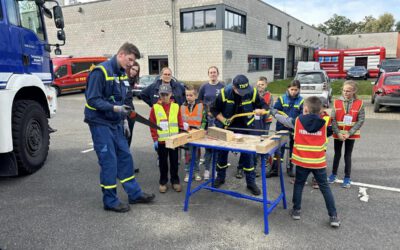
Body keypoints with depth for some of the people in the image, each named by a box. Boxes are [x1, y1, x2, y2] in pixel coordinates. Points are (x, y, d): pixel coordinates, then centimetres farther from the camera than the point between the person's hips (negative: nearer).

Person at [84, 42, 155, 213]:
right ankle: (110, 201, 13)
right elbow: (92, 100, -20)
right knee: (109, 161, -3)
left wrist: (124, 119, 12)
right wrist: (115, 108, -28)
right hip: (101, 123, -8)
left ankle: (134, 194, 22)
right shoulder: (101, 71, -16)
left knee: (125, 156, 11)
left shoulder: (121, 73, 10)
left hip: (115, 124, 8)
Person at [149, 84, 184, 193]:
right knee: (162, 163, 11)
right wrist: (155, 139, -5)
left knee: (174, 162, 11)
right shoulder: (155, 107, -3)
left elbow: (180, 123, 5)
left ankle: (175, 181, 25)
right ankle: (163, 182, 24)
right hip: (161, 140, -1)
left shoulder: (176, 107, 1)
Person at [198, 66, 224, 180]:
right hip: (208, 118, 1)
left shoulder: (222, 86, 1)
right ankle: (207, 169, 13)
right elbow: (199, 101, 10)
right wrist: (206, 111, -1)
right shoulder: (204, 87, 3)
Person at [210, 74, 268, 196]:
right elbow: (214, 110, -5)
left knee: (247, 154, 1)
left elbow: (264, 106, -2)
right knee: (222, 152, 11)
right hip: (227, 127, 0)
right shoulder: (224, 93, -18)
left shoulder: (252, 93, -16)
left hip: (244, 128, 0)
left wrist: (260, 111, -24)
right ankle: (220, 177, 32)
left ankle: (251, 182, 16)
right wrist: (223, 120, -17)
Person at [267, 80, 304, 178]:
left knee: (292, 150, 15)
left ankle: (290, 168, 30)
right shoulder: (282, 99, -2)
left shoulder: (301, 101, -4)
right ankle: (274, 169, 11)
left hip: (294, 129, 1)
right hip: (281, 128, 0)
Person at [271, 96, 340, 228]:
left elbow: (285, 120, 11)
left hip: (302, 161, 0)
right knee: (325, 188, 11)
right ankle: (333, 216, 13)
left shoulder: (297, 121, -6)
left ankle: (296, 210, 26)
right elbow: (328, 133, 17)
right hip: (318, 162, 1)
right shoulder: (324, 124, -3)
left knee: (299, 184, 18)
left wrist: (275, 113, 28)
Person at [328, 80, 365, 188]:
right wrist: (338, 133, -15)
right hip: (338, 134, 1)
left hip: (351, 134, -1)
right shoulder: (337, 102, -5)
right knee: (337, 154, 14)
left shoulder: (359, 103, -7)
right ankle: (334, 174, 29)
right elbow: (333, 119, -6)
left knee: (348, 155, 8)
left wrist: (349, 133, -15)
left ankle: (347, 178, 19)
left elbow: (361, 120, -9)